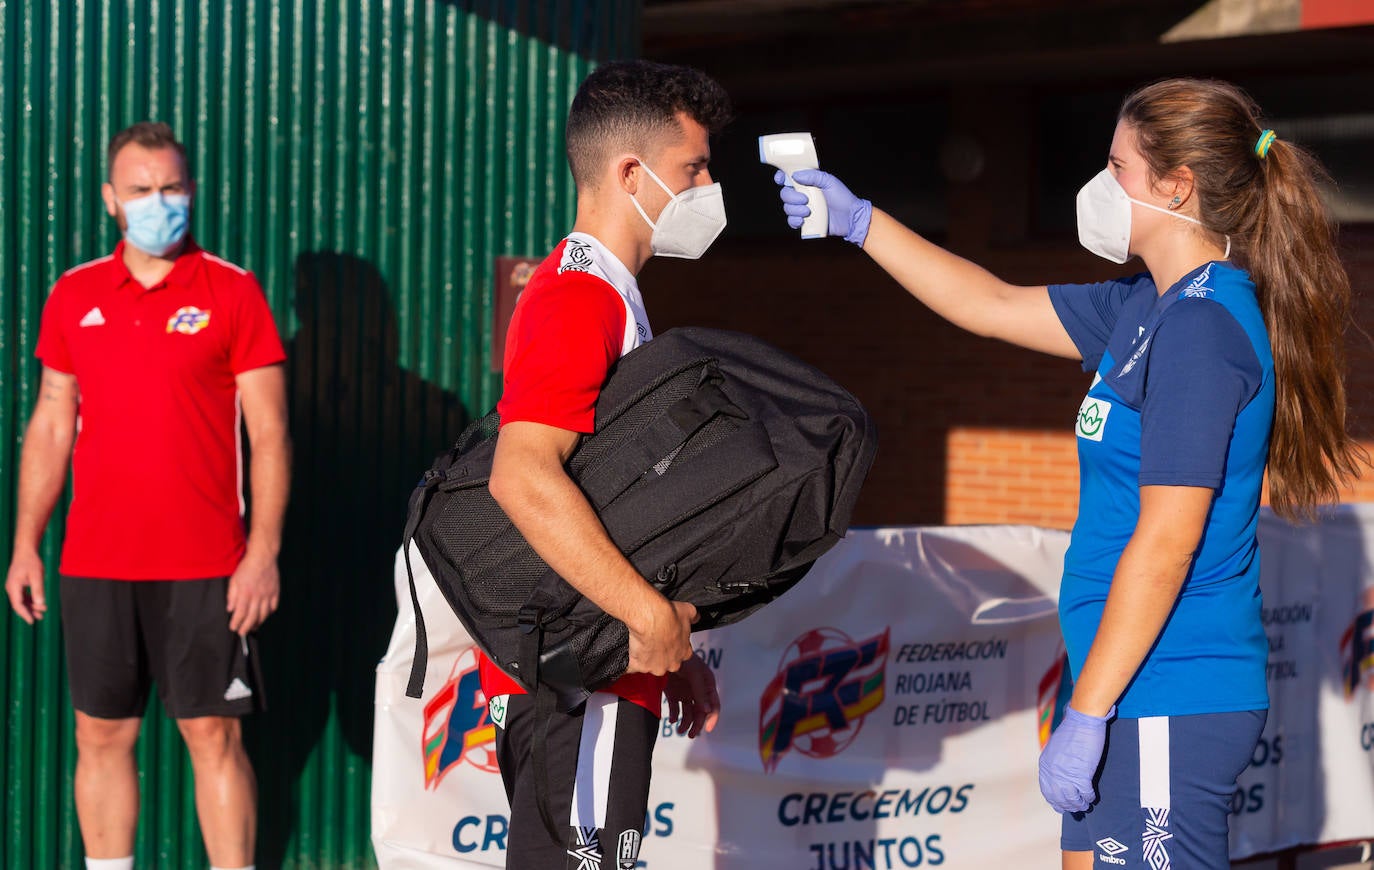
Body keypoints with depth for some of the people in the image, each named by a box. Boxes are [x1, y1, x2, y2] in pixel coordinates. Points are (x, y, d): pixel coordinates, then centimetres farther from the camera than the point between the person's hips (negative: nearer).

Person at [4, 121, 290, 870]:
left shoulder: (232, 292, -1)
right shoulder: (73, 296, 9)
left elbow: (269, 433, -3)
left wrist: (264, 553, -10)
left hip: (205, 567, -3)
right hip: (95, 563, 3)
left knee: (214, 735, -1)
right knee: (101, 735, 7)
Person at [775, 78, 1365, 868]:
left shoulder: (1204, 324, -17)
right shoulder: (1148, 307, 13)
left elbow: (1166, 541, -21)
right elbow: (992, 307, 26)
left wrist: (1085, 717, -19)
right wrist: (858, 221, 24)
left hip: (1173, 703, -10)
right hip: (1142, 692, 10)